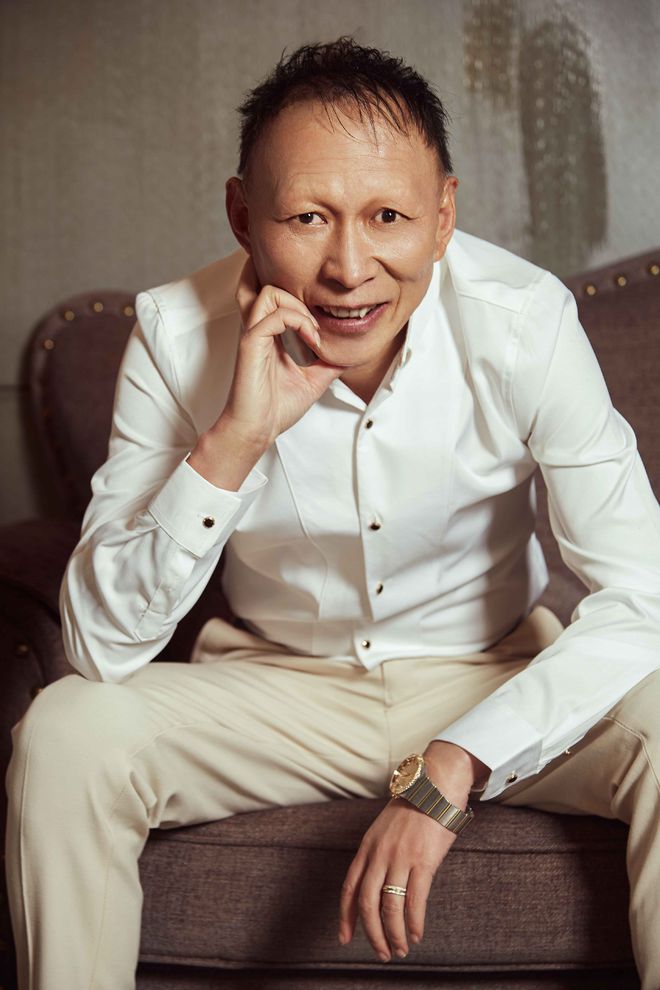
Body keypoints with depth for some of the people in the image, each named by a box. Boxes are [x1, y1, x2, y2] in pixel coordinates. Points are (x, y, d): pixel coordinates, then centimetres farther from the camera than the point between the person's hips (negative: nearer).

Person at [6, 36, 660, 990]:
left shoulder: (525, 322, -21)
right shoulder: (178, 334, -18)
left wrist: (447, 771, -33)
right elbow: (101, 647, -20)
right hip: (274, 688, 1)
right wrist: (234, 441, -34)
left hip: (494, 685, 0)